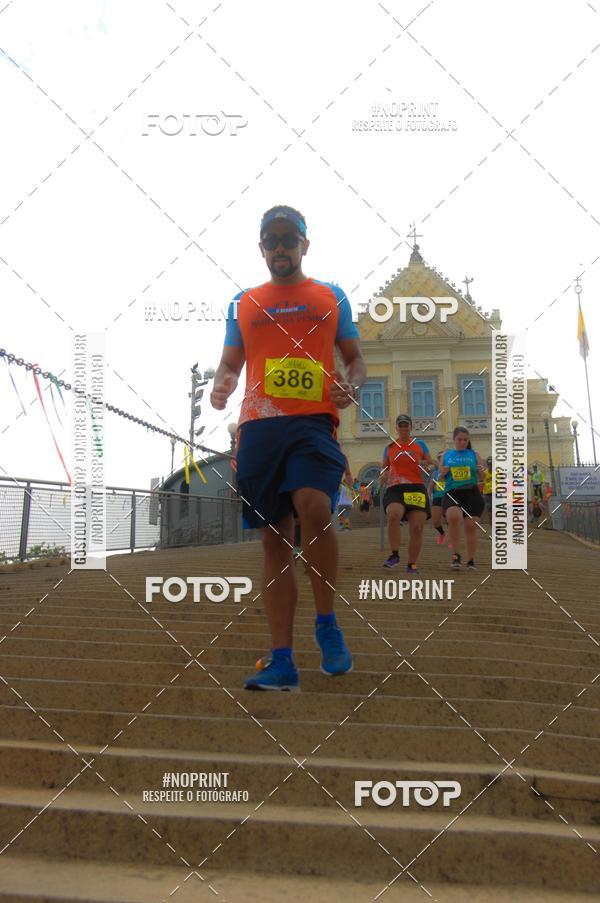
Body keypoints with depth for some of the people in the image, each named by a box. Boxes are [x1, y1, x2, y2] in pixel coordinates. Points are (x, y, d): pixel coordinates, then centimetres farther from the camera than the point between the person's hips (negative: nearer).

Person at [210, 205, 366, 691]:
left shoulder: (331, 296, 15)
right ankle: (282, 661, 5)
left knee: (314, 507, -28)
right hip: (259, 426, 3)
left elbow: (355, 359, 16)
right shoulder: (243, 303, 20)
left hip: (314, 420, -2)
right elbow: (230, 363, 22)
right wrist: (221, 384, -1)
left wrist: (351, 385, -7)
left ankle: (327, 624, -6)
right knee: (275, 539, 1)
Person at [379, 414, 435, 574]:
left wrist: (427, 467, -5)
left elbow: (432, 464, 18)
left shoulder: (420, 444, 13)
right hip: (395, 488, 0)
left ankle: (412, 565, 10)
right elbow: (384, 467, 29)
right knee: (393, 515, -32)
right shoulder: (389, 447, 16)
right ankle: (394, 554, -18)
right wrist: (383, 476, 7)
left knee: (417, 528, -7)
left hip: (416, 488, 1)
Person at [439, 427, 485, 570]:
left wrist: (481, 471, -10)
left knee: (471, 526, 2)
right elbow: (440, 474, 17)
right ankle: (456, 554, -15)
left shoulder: (474, 455, 10)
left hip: (471, 492, 1)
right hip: (452, 493, -1)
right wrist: (443, 472, -6)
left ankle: (471, 560, 17)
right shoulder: (446, 455, 11)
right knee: (453, 517, -28)